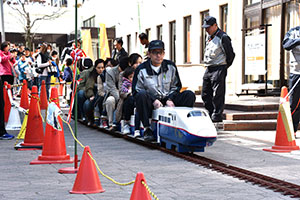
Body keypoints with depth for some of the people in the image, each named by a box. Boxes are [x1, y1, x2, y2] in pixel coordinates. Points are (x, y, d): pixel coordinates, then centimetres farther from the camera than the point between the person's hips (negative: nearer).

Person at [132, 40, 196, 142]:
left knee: (189, 95, -17)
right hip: (151, 104, -3)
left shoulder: (171, 66, 6)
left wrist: (170, 99, -6)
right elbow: (137, 90, -6)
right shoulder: (141, 70, -4)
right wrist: (153, 100, -18)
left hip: (168, 100, 3)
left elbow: (176, 86, 13)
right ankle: (147, 129, -28)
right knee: (141, 95, -36)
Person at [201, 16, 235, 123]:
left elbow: (231, 54, -8)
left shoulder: (223, 37, -10)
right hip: (208, 69, 9)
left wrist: (224, 67, -3)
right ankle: (210, 115, 18)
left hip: (218, 70, -9)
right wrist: (208, 65, 16)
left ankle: (217, 116, 0)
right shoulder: (209, 37, 16)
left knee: (217, 94, -6)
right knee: (205, 94, 9)